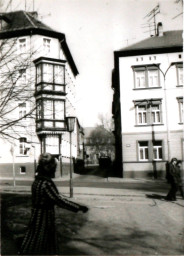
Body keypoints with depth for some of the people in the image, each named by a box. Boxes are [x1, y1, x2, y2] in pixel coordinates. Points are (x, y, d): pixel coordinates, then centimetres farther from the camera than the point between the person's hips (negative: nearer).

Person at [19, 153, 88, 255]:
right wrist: (79, 207, -27)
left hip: (37, 216, 9)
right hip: (44, 219, -9)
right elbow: (59, 200, -28)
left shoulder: (37, 181, 4)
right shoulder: (47, 183, -25)